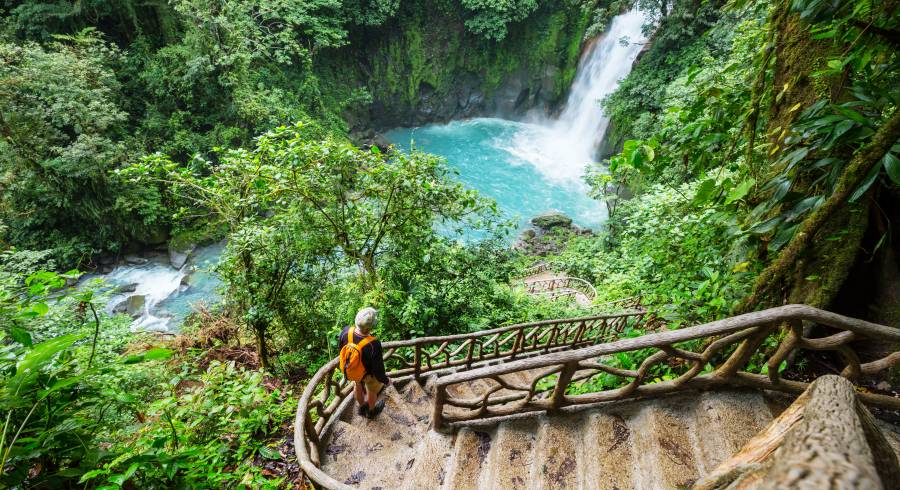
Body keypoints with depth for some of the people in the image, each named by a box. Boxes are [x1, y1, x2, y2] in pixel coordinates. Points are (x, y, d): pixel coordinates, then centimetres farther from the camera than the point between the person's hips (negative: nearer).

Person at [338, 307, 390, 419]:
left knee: (358, 384, 35)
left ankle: (362, 407, 61)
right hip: (368, 372, -4)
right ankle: (371, 411, 58)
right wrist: (385, 380, -6)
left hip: (350, 367, 4)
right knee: (372, 390, 29)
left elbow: (340, 347, -7)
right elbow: (378, 368, -27)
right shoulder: (374, 345, -44)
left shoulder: (346, 331, -30)